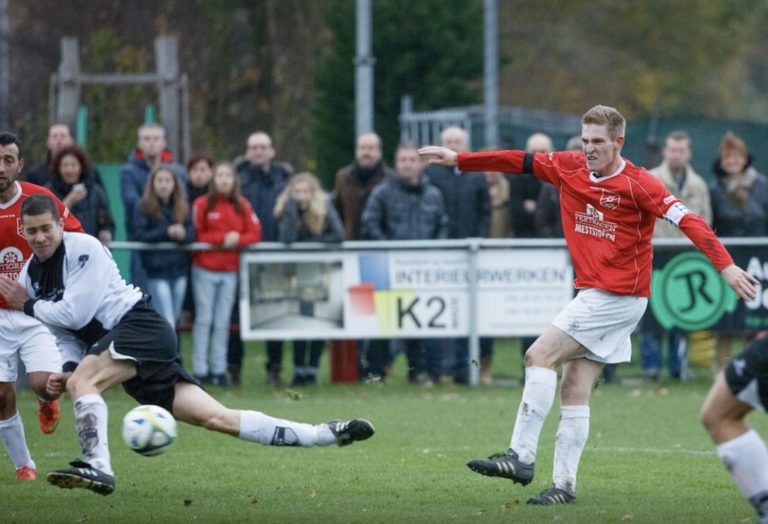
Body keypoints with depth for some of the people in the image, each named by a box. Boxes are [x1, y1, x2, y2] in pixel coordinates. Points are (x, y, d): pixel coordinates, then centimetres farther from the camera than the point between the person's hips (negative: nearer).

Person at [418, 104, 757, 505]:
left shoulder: (638, 184, -14)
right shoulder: (570, 168, 6)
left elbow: (687, 220, -20)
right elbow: (520, 162, 13)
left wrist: (725, 266, -30)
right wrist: (458, 159, 12)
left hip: (619, 297, -8)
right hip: (593, 294, 8)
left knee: (540, 356, -13)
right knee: (574, 389, 4)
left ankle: (521, 457, -13)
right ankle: (564, 484, 5)